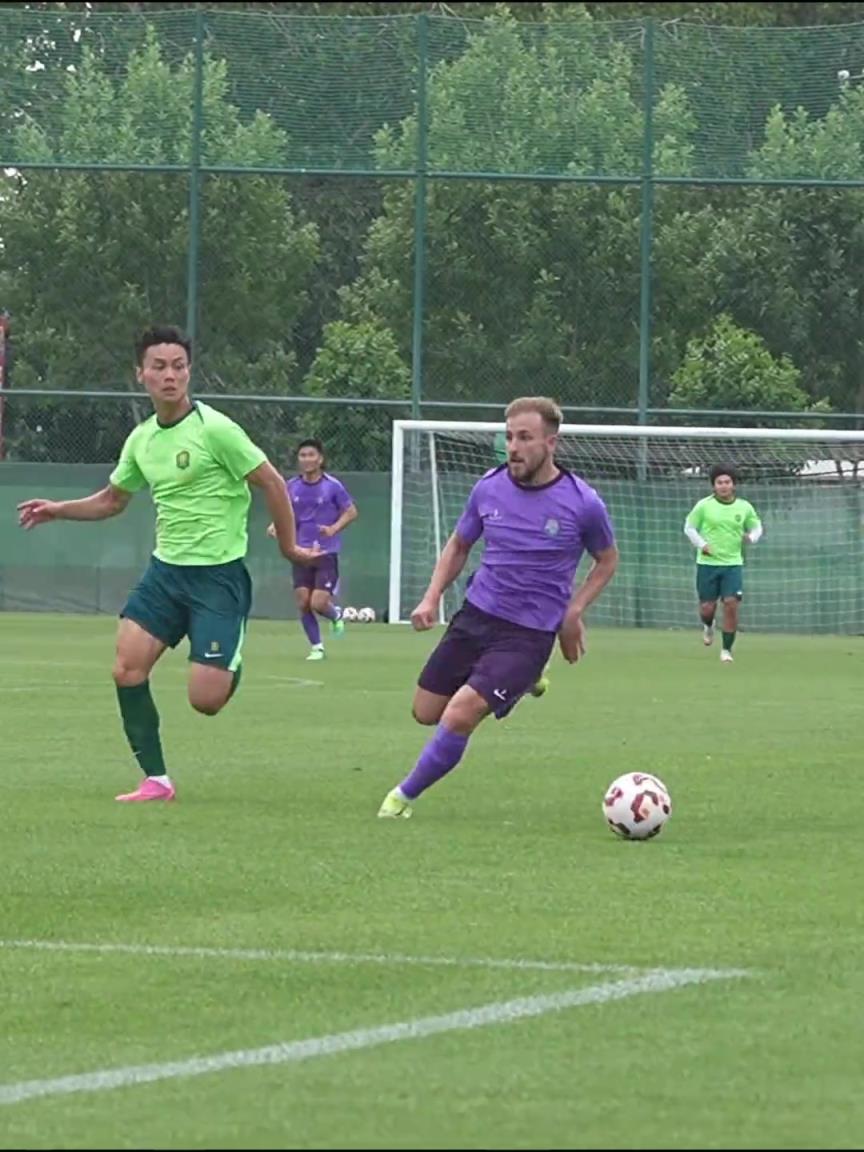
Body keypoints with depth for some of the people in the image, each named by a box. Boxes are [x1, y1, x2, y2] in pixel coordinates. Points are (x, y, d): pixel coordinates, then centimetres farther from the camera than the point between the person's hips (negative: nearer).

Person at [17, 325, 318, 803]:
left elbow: (271, 482, -6)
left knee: (205, 699, -12)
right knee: (127, 669, -9)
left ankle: (231, 667, 26)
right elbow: (112, 500, 23)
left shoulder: (214, 430, -14)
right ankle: (156, 781, 2)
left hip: (218, 573, -6)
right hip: (165, 568, 6)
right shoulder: (142, 439, 7)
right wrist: (58, 509, 9)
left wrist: (288, 545, 1)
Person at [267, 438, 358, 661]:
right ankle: (316, 647, 16)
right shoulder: (292, 486, 3)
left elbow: (351, 512, 0)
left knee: (318, 603, -13)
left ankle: (336, 615, 23)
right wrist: (276, 525, -6)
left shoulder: (332, 486, -7)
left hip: (326, 553, -3)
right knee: (303, 603, -2)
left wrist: (334, 528, -16)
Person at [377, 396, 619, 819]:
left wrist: (573, 612, -6)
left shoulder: (582, 504, -12)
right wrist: (432, 597, 0)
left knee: (460, 716, -20)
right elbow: (458, 546, 15)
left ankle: (405, 796, 1)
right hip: (476, 615, 5)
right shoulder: (489, 488, -3)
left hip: (529, 635, -5)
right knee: (426, 713, 11)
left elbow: (607, 561, 7)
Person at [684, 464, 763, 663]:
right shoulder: (704, 505, -3)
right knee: (707, 607, 2)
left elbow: (756, 527, 16)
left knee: (731, 604, -11)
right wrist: (702, 544, -12)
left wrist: (751, 537, -7)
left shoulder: (744, 507, 3)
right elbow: (689, 527, 4)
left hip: (733, 564, 1)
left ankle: (727, 649, 0)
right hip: (707, 563, -1)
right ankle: (708, 626, 40)